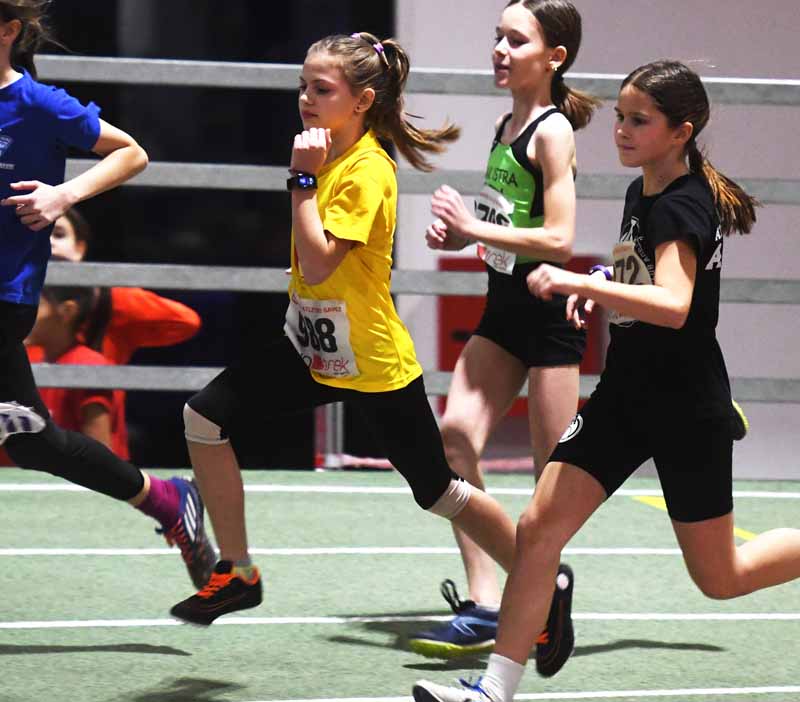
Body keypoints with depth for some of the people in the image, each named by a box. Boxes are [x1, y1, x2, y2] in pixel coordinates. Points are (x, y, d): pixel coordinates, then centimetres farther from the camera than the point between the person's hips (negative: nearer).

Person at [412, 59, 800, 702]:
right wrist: (602, 285, 9)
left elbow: (674, 306, -35)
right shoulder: (640, 195, 7)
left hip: (686, 409, -8)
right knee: (539, 526, -6)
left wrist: (580, 282, -41)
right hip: (625, 396, 8)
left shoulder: (681, 207, -19)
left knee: (721, 578, 5)